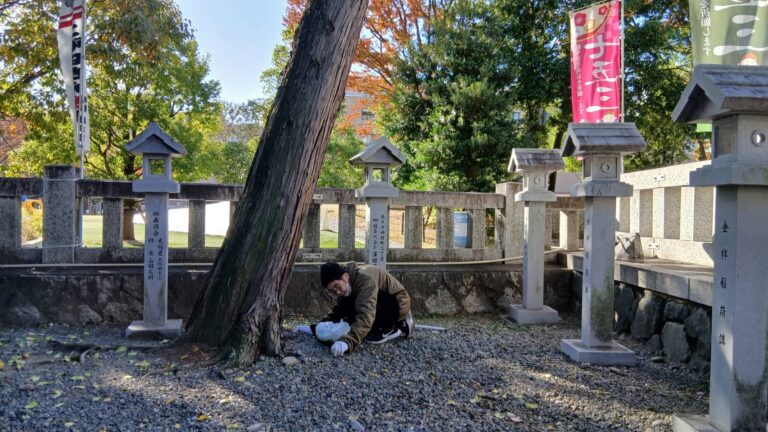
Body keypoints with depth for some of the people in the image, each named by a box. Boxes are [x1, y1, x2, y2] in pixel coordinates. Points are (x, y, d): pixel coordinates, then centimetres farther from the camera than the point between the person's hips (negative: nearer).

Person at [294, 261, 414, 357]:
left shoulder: (365, 279, -31)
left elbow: (365, 315, -43)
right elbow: (338, 311, 5)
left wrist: (347, 341, -55)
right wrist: (315, 328, -9)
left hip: (398, 303, -10)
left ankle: (390, 329, -6)